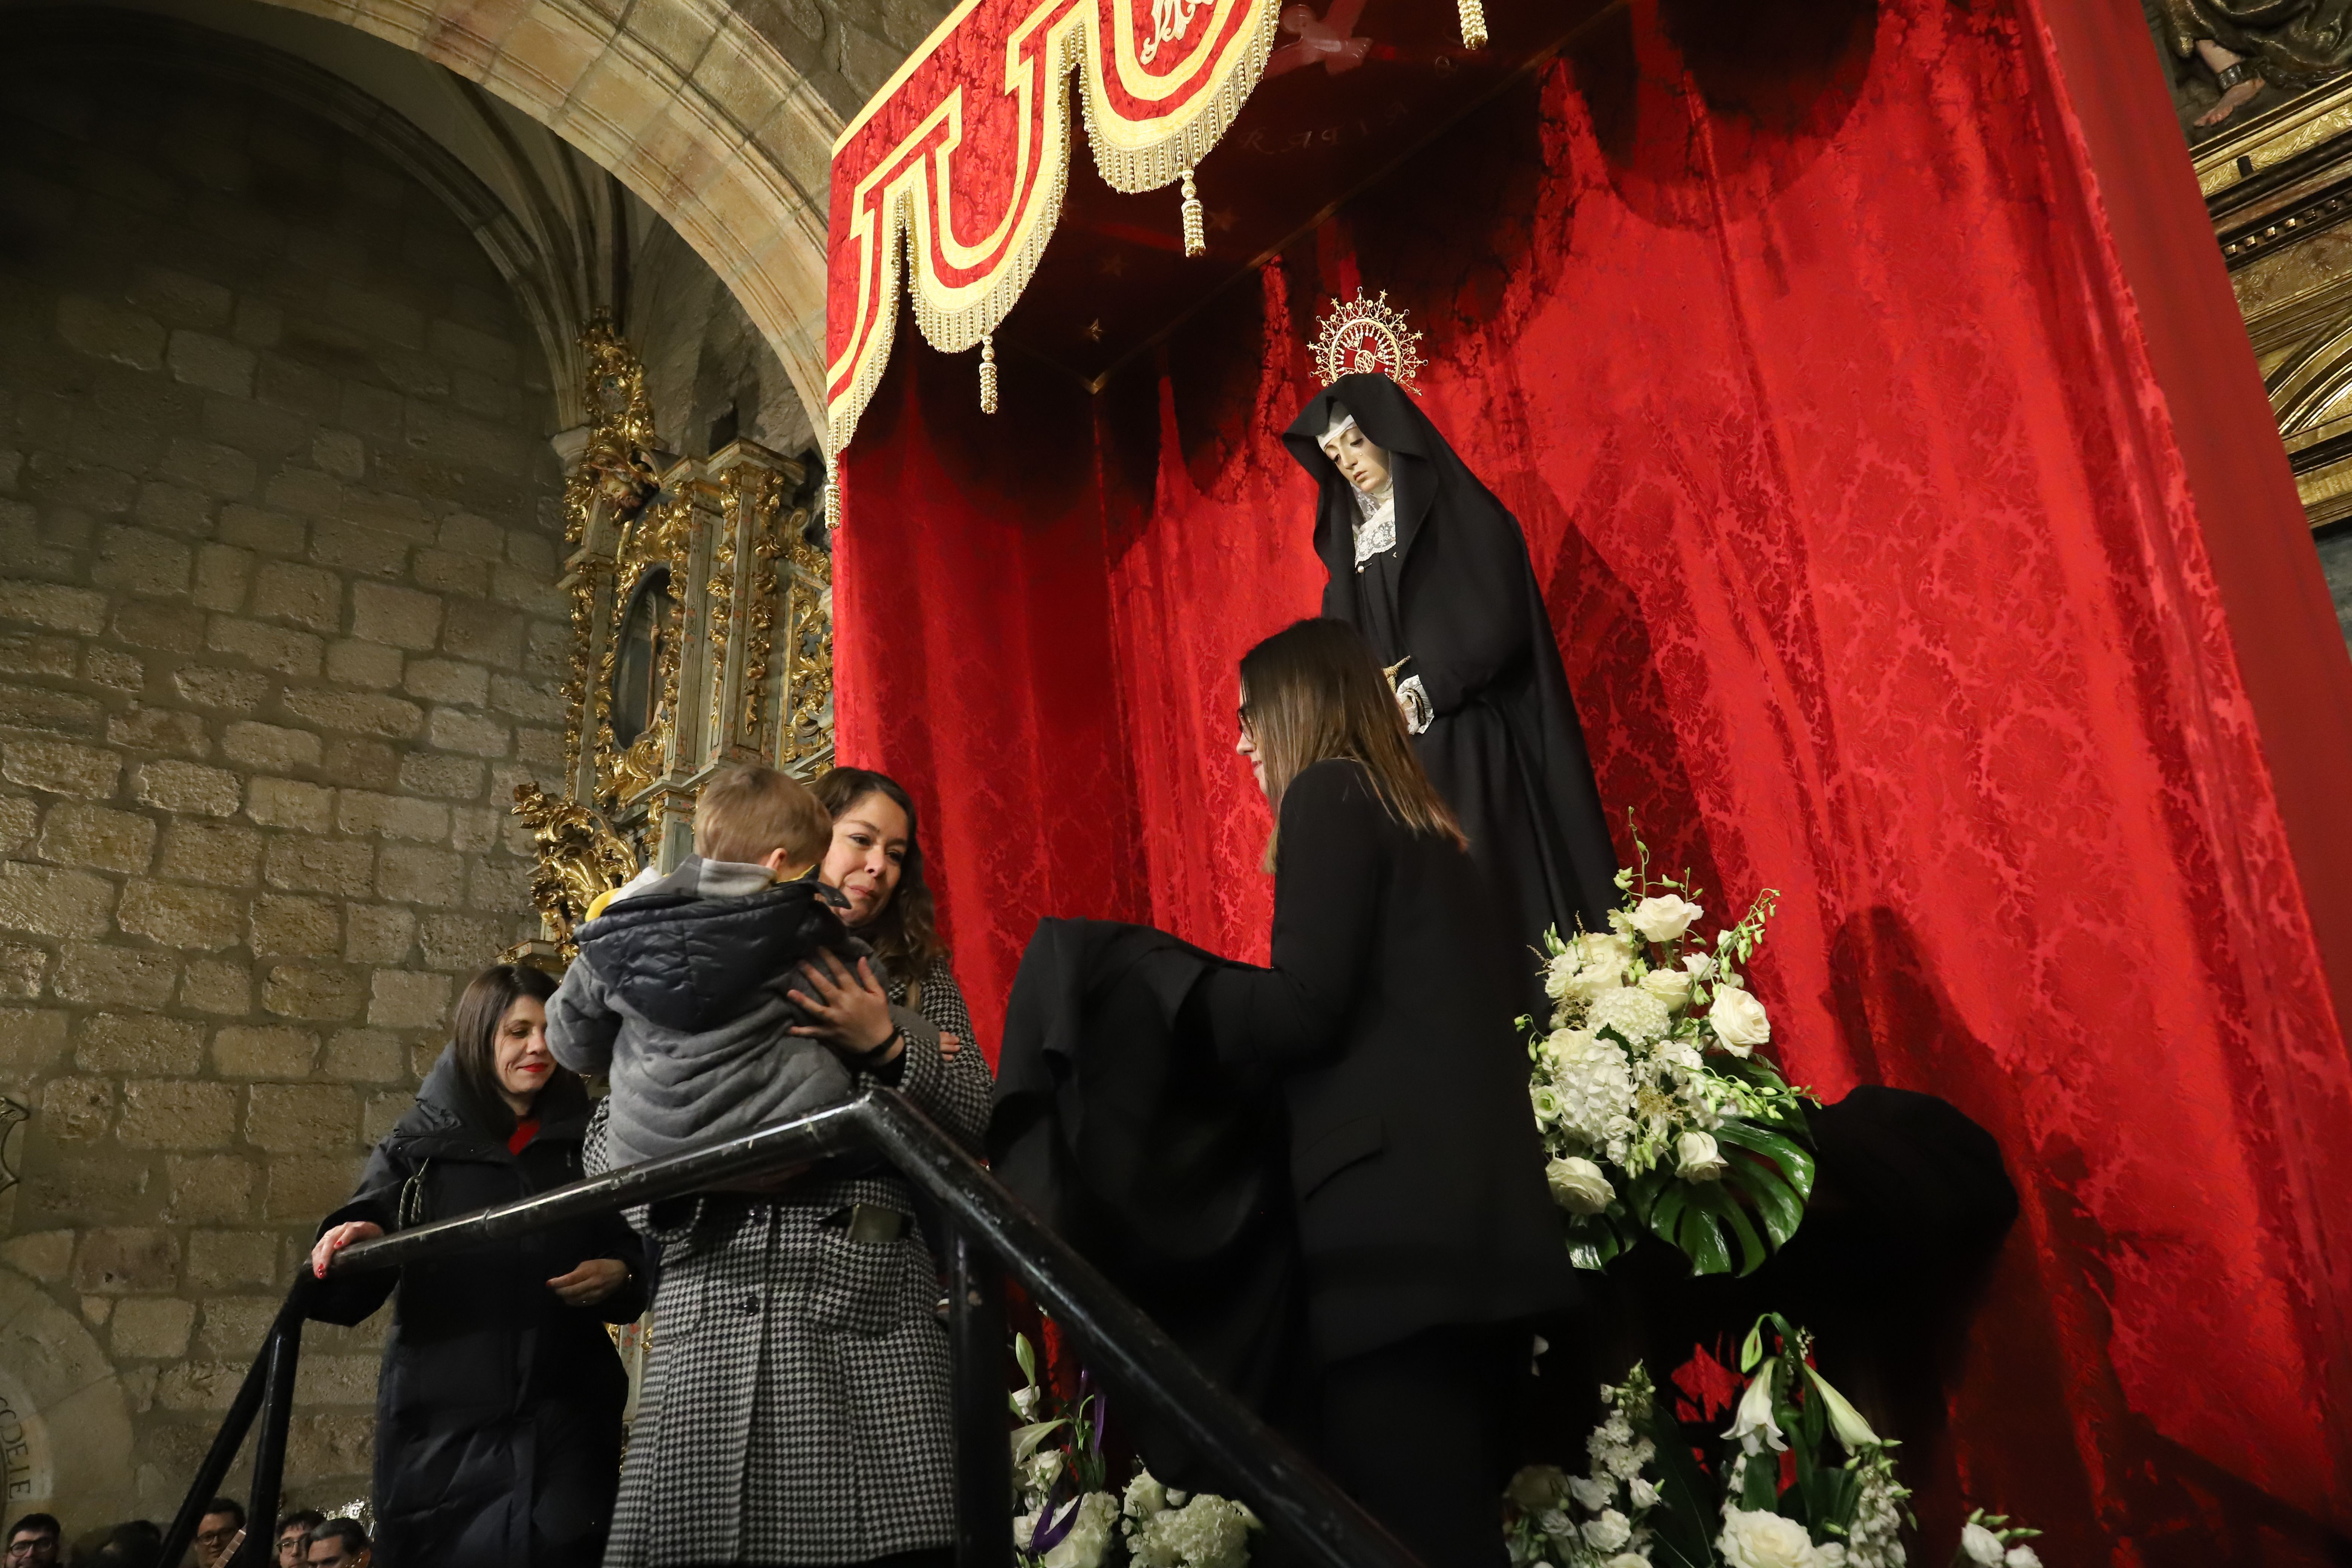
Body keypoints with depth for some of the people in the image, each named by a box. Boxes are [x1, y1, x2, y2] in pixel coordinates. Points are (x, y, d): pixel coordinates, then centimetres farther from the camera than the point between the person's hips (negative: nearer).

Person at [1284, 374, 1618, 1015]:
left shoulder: (1463, 517, 1)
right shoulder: (1351, 541, 19)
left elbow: (1497, 624, -9)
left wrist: (1423, 692, -13)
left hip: (1475, 752, -5)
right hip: (1401, 757, 5)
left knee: (1499, 900, -11)